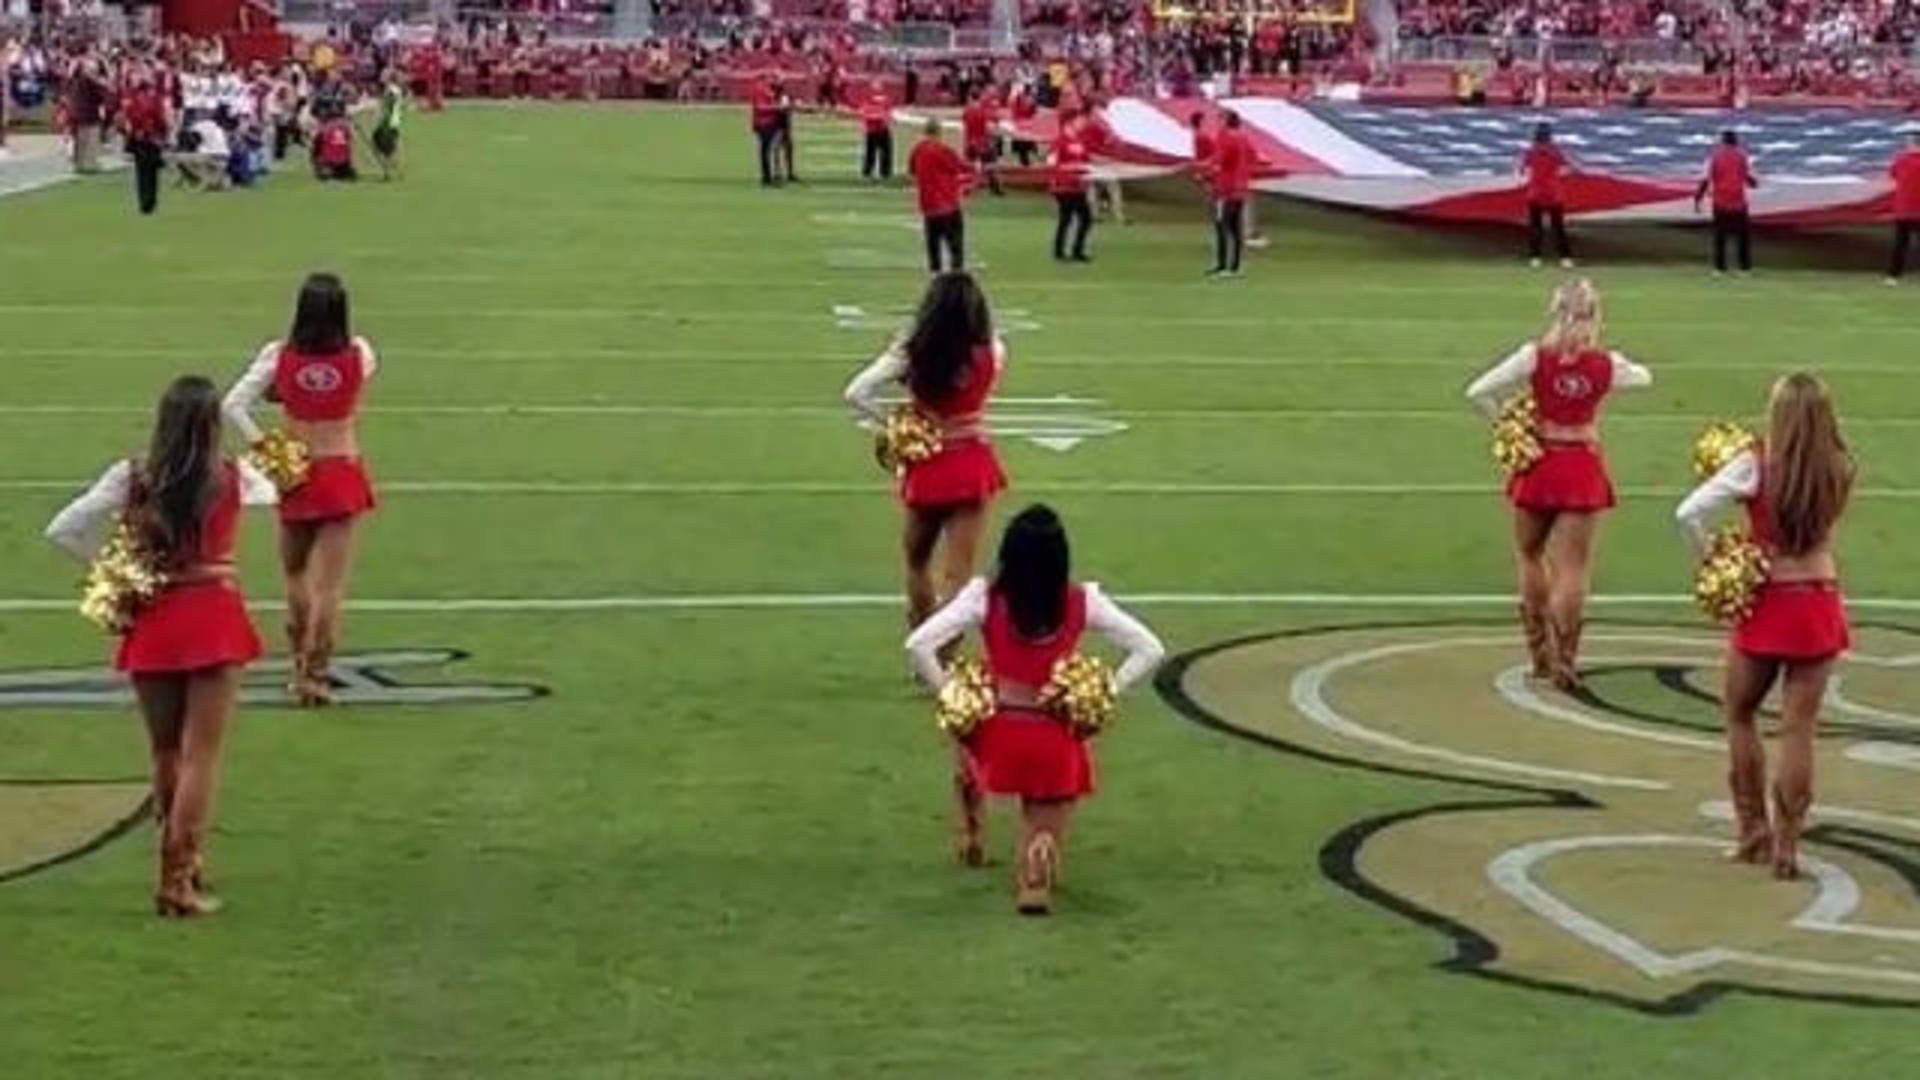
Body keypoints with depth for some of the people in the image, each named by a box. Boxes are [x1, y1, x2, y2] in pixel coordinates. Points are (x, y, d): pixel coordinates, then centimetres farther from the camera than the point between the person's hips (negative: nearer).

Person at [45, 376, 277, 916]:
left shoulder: (131, 479, -4)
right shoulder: (234, 477, -3)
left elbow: (62, 531, -8)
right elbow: (270, 492, 21)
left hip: (153, 624, 2)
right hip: (216, 622, -2)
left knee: (165, 754, 17)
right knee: (200, 756, 1)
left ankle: (183, 863, 30)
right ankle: (179, 880, -2)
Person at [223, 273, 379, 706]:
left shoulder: (279, 356, -9)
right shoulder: (358, 355, -7)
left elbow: (233, 405, -14)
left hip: (297, 475, 1)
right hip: (342, 473, -1)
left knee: (295, 572, 21)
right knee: (330, 583, -1)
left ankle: (302, 666, 29)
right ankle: (316, 675, -4)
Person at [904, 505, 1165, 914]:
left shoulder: (986, 597, -10)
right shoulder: (1082, 602, -6)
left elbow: (917, 645, -16)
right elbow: (1151, 651, -4)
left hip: (998, 736, 1)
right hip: (1056, 743, -1)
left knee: (965, 735, 37)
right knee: (1045, 829, 18)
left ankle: (970, 835, 33)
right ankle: (1042, 849, -18)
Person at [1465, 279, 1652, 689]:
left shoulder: (1535, 356, -10)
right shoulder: (1606, 363, -4)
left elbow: (1478, 392, -14)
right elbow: (1643, 377, 18)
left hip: (1540, 465, 0)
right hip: (1583, 468, 0)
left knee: (1530, 555, 19)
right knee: (1572, 568, 3)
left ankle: (1541, 653, 23)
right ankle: (1564, 661, -1)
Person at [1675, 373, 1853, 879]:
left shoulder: (1756, 466, -13)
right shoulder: (1839, 471, -5)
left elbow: (1688, 513, -19)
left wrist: (1710, 556, -3)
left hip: (1767, 605, -2)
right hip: (1820, 605, 2)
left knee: (1739, 714, 19)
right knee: (1798, 728, 6)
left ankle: (1753, 831, 23)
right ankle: (1786, 845, 8)